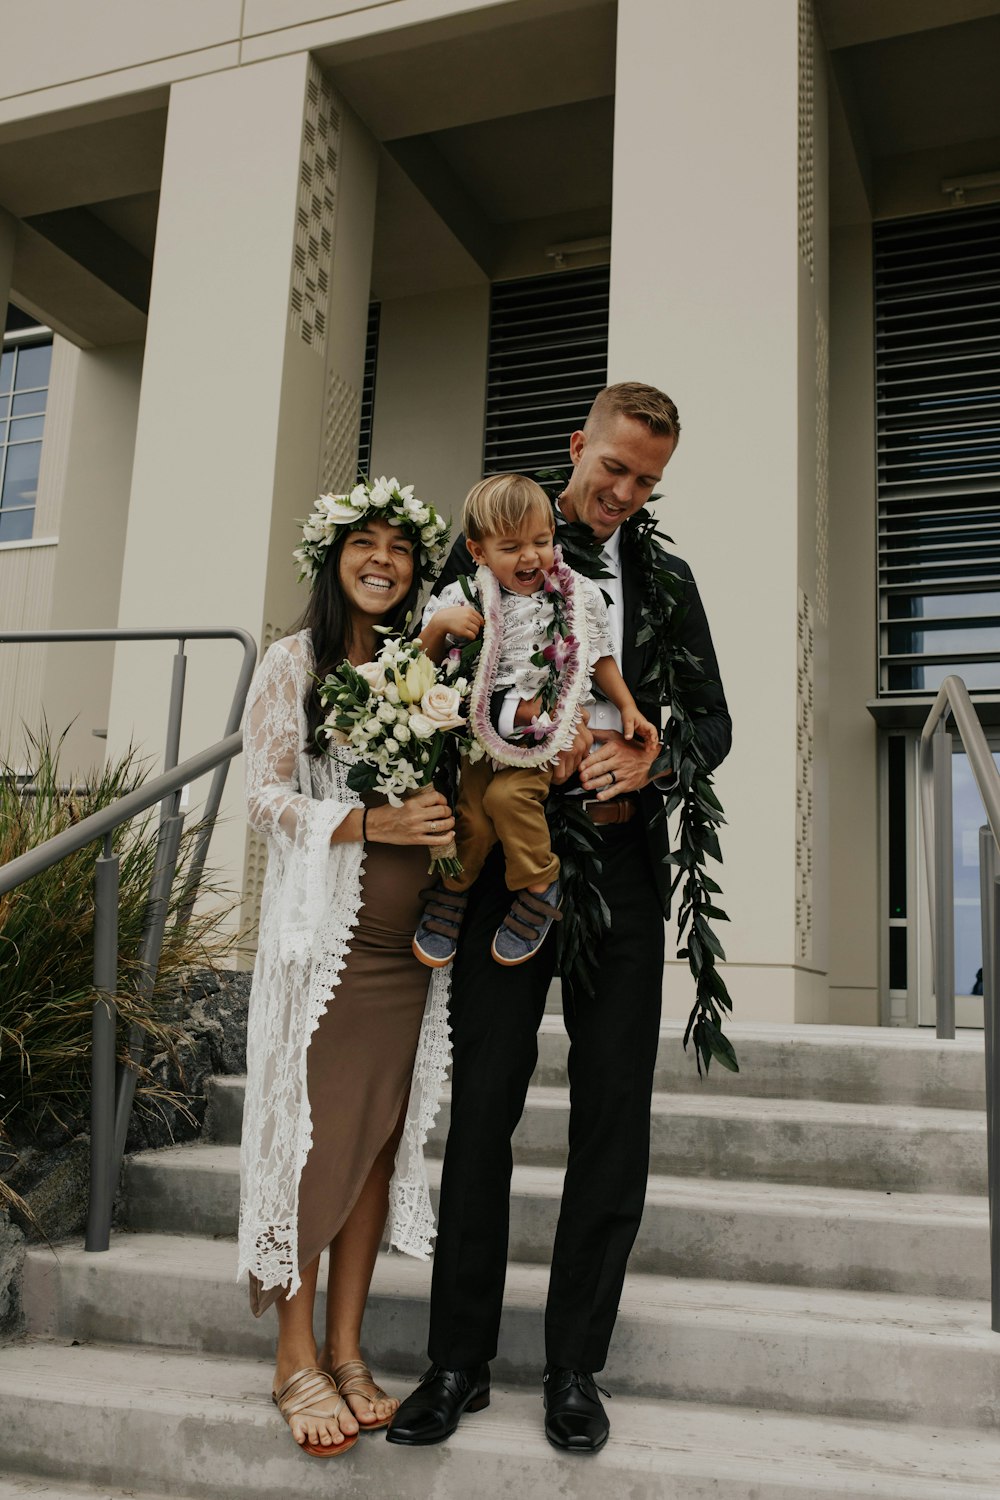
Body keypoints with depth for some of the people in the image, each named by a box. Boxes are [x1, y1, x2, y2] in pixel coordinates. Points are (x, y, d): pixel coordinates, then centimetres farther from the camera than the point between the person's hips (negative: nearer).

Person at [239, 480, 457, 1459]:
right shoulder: (295, 663, 2)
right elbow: (265, 800, -5)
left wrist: (446, 822, -5)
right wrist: (374, 822, -18)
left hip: (407, 939, 4)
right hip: (325, 931, -4)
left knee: (380, 1134, 6)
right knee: (315, 1131, -2)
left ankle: (345, 1350, 18)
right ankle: (296, 1359, 13)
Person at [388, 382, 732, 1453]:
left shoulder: (665, 580, 13)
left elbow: (711, 721, 11)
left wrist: (641, 762, -10)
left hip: (622, 866, 2)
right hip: (504, 866, -1)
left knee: (614, 1122, 4)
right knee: (480, 1112, 3)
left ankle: (575, 1364, 19)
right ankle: (460, 1360, 16)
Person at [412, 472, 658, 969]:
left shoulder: (578, 596, -1)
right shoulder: (464, 600, -3)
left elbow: (599, 657, 14)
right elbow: (425, 661, 5)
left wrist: (628, 707, 9)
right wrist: (438, 624, -14)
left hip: (545, 734, -1)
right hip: (481, 731, 2)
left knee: (508, 794, -25)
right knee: (472, 812, -12)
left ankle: (540, 885, -2)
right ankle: (451, 889, 18)